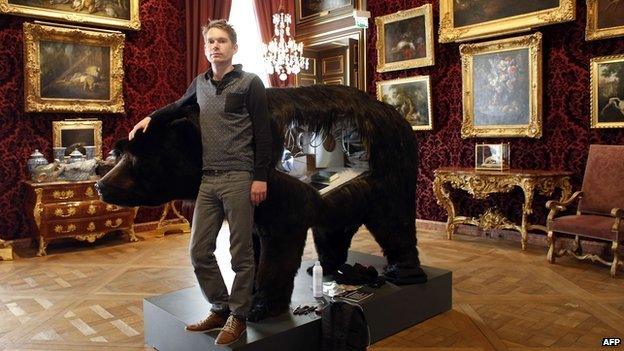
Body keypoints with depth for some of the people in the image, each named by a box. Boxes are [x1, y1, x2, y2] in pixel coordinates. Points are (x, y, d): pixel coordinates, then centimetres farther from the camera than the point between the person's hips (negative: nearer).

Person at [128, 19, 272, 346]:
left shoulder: (250, 83, -1)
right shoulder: (200, 83, 14)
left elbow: (262, 134, -6)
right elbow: (179, 106, 35)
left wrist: (260, 177, -12)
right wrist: (150, 117, 19)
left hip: (238, 178, -5)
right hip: (207, 181, 6)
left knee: (241, 253, 2)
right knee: (199, 252, 7)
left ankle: (238, 316, 19)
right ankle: (220, 309, 25)